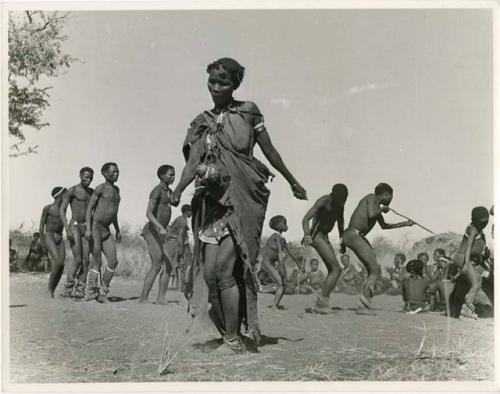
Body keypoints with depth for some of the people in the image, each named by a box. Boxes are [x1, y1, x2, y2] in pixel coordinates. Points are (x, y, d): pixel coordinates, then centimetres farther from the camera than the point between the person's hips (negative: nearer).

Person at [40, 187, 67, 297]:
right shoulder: (47, 208, -3)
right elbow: (41, 227, -2)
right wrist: (44, 245, -6)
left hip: (59, 239, 6)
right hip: (49, 237, -6)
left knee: (62, 265, -8)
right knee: (58, 262, -22)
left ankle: (53, 291, 1)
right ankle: (49, 289, -10)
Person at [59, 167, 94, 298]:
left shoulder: (92, 192, 15)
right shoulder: (72, 191, -4)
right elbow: (62, 210, -8)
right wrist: (67, 229, -18)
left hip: (86, 228, 6)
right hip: (74, 226, -6)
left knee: (86, 260, -2)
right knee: (77, 259, -12)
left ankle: (80, 290, 3)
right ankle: (68, 289, -1)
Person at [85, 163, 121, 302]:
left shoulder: (116, 190, 18)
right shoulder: (101, 188, -5)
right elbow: (89, 208, -9)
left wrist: (117, 230, 25)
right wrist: (88, 228, -20)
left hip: (106, 231, 7)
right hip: (94, 227, -7)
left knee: (113, 261, -4)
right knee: (97, 262, -10)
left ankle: (103, 292, 3)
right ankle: (91, 293, -3)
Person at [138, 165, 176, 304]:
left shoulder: (169, 192, 19)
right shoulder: (157, 191, -10)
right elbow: (148, 213, -19)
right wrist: (161, 228, -32)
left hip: (160, 232, 9)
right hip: (153, 230, -9)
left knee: (168, 265, 1)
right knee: (157, 266, -16)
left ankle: (160, 298, 0)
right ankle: (143, 299, -15)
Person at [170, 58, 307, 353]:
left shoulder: (248, 112, 3)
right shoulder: (203, 123, 10)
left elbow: (270, 151, 11)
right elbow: (193, 162, -1)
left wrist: (293, 183, 19)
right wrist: (178, 190, -20)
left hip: (243, 199, -4)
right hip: (213, 199, 4)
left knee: (224, 268, -13)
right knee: (210, 271, 1)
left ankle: (233, 340, -5)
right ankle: (227, 331, 16)